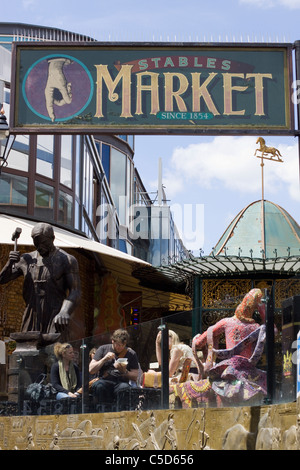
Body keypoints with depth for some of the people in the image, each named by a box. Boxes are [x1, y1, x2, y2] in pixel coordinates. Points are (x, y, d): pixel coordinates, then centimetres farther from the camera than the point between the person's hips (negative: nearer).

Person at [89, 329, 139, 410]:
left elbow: (135, 377, 8)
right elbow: (91, 370, 5)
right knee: (98, 386, -35)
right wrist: (104, 359, -7)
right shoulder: (103, 349, 11)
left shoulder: (131, 354, 11)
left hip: (121, 382, 0)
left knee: (124, 388, -37)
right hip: (105, 381, 1)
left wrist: (124, 371, -12)